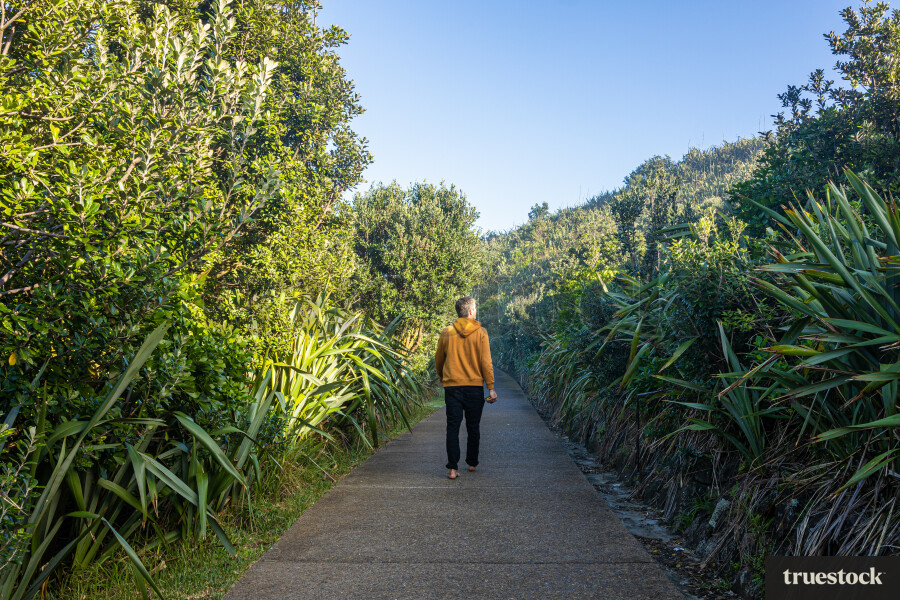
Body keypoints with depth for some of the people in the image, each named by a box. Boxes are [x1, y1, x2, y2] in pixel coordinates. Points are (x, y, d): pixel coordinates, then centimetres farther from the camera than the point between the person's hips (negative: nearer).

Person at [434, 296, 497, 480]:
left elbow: (438, 360, 11)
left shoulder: (446, 332, 2)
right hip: (474, 387, -1)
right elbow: (486, 362, -7)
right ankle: (472, 463, 25)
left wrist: (442, 379, 28)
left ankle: (453, 468, -4)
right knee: (473, 427, 13)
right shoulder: (480, 332, -5)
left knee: (453, 427, 2)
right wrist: (491, 387, -1)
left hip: (452, 386, 1)